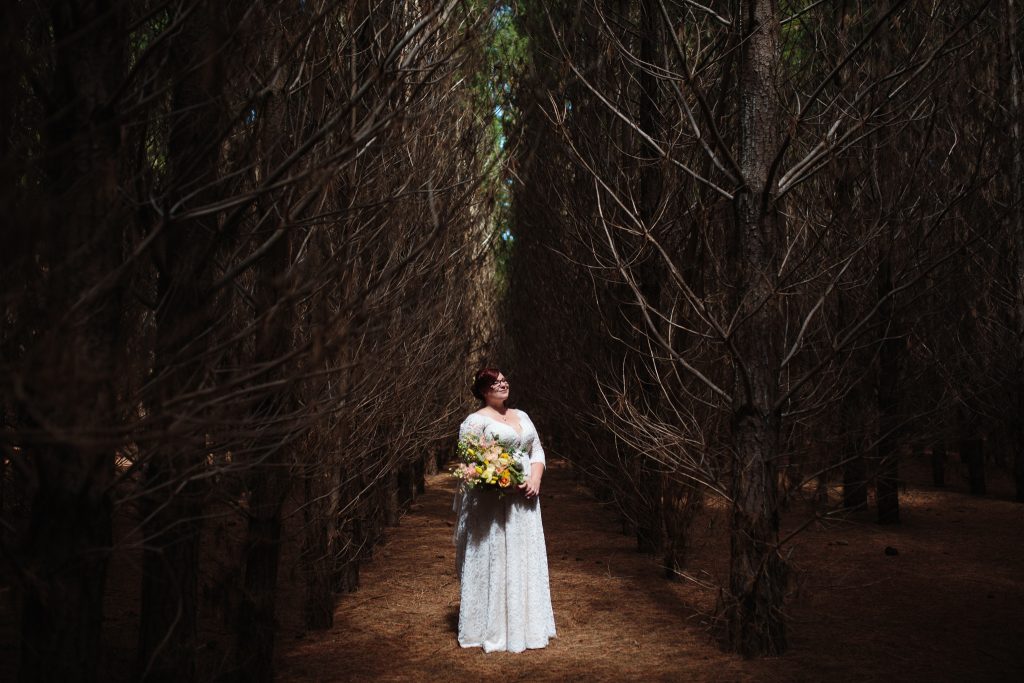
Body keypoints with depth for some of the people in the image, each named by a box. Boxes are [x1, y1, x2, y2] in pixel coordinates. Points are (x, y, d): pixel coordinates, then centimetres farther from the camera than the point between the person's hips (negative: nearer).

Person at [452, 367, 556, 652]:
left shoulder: (521, 416, 16)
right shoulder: (475, 421, -5)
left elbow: (537, 450, 15)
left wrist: (535, 479, -4)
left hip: (524, 504, 7)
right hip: (492, 503, -7)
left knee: (526, 561, 11)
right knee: (493, 563, -3)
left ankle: (526, 624, 21)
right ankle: (492, 629, 7)